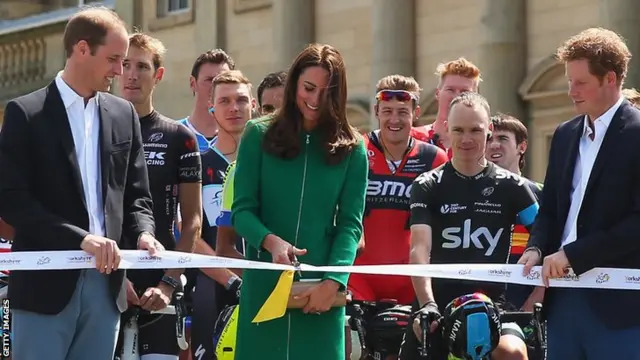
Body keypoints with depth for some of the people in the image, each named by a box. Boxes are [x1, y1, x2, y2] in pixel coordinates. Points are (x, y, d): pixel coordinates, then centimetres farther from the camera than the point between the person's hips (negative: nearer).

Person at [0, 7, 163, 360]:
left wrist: (143, 234, -8)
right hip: (46, 282, -5)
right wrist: (81, 238, -19)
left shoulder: (123, 114, 13)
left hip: (105, 282, 5)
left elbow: (135, 195, 15)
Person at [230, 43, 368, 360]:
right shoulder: (259, 135, 5)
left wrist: (333, 281, -14)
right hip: (264, 283, 0)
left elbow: (350, 224, 1)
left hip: (322, 287, 0)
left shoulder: (351, 148, 6)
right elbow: (242, 209, 1)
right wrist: (270, 241, -20)